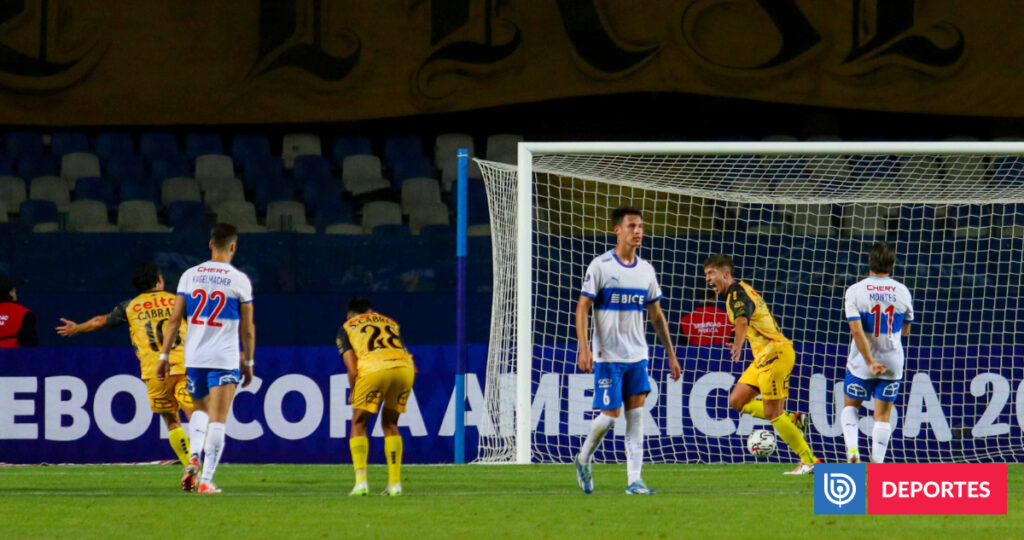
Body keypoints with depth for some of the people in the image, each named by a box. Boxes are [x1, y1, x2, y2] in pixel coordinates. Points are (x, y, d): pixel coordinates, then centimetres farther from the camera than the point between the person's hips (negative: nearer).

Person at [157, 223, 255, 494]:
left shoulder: (190, 276, 3)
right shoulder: (239, 280, -3)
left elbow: (174, 319, 3)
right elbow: (247, 328, 1)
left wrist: (165, 355, 8)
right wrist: (248, 361, 12)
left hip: (194, 357, 3)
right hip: (225, 360, -3)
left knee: (201, 409, 24)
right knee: (217, 420, -2)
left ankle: (194, 457, 1)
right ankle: (206, 480, -8)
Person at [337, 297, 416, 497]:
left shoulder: (346, 328, 21)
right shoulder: (390, 323, 32)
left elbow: (352, 370, 9)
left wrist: (353, 395, 23)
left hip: (374, 368, -3)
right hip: (405, 367, 3)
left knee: (359, 425, 14)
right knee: (390, 425, 21)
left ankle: (361, 481, 0)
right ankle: (395, 483, 16)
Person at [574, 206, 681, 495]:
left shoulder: (645, 270, 10)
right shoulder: (600, 266, -6)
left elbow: (656, 316, 16)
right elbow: (582, 308, -7)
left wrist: (671, 354, 14)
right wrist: (584, 348, -18)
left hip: (637, 355, 5)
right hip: (608, 356, -5)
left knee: (636, 415, -2)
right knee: (610, 413, -6)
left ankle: (634, 480, -4)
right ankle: (583, 459, 20)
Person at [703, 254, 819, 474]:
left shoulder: (737, 293, -15)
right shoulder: (737, 292, 16)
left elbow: (743, 320, -37)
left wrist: (738, 345, -55)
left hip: (775, 352, -10)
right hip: (764, 356, 10)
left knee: (772, 413, -8)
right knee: (737, 401, 9)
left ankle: (809, 462, -1)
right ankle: (793, 420, 11)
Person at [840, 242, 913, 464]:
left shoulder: (855, 291, -12)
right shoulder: (903, 292, -4)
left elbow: (856, 331, -19)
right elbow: (905, 329, 10)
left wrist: (870, 362, -17)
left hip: (861, 362, -1)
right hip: (892, 363, 1)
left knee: (850, 406, 18)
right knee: (883, 414, 7)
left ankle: (852, 446, -3)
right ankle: (877, 464, 3)